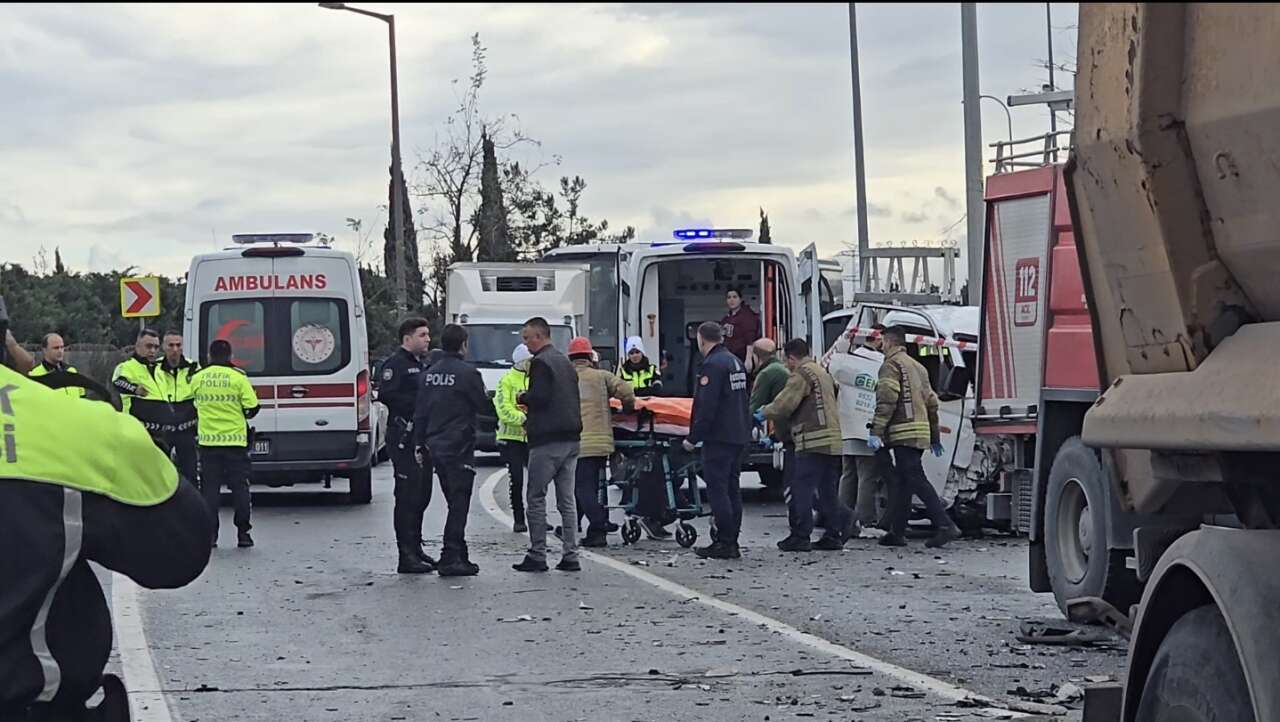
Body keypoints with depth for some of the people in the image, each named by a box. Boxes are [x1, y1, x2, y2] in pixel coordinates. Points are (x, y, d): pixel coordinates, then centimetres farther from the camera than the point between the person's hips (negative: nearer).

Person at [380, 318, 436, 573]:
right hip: (404, 439, -9)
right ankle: (406, 556, -9)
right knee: (407, 496, -9)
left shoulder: (422, 364, 22)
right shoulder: (395, 363, -8)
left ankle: (415, 549, 22)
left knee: (421, 496, 13)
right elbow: (386, 395, -19)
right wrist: (418, 402, -20)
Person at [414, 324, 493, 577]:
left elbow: (420, 412, 11)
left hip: (435, 447, 7)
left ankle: (459, 556, 18)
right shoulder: (467, 373, -12)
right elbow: (484, 407, -6)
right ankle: (450, 559, -9)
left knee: (455, 503, 15)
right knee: (459, 504, -5)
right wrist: (488, 399, 17)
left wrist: (419, 443, 16)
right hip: (459, 448, -7)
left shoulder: (429, 374, 8)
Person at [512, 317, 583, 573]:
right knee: (567, 499, 8)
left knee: (536, 498, -2)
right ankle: (570, 556, 6)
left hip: (547, 440, -8)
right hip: (571, 438, 8)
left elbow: (540, 397, -20)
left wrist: (522, 398, 1)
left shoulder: (540, 362, -10)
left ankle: (537, 556, -3)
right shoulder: (566, 363, 17)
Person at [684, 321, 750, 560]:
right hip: (739, 437, 9)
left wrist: (693, 438, -15)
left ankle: (724, 542, -8)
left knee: (717, 489, -6)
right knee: (732, 489, 12)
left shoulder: (713, 365, -15)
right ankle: (732, 542, 14)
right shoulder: (736, 362, 15)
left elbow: (706, 408, -20)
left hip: (718, 439, -9)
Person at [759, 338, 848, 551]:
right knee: (828, 491, 12)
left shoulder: (801, 374, -7)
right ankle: (833, 535, 12)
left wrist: (764, 413, 7)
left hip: (814, 443, -9)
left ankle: (800, 536, -6)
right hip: (833, 443, 9)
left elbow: (783, 405, -12)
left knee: (801, 490, -5)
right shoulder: (822, 372, 23)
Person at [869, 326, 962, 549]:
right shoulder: (918, 367, 24)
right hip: (921, 434, 9)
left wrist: (876, 432, -20)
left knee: (916, 480, -13)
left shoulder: (891, 365, -4)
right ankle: (896, 532, 15)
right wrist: (935, 437, 26)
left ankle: (945, 525, -21)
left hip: (903, 433, -9)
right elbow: (932, 402, 23)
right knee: (902, 481, 13)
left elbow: (887, 401, -17)